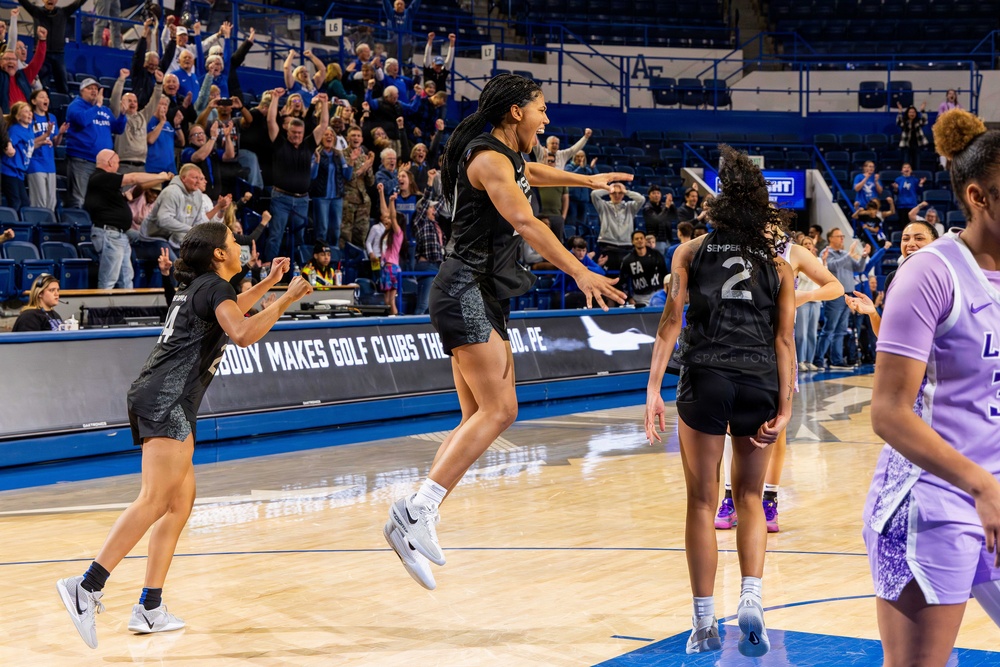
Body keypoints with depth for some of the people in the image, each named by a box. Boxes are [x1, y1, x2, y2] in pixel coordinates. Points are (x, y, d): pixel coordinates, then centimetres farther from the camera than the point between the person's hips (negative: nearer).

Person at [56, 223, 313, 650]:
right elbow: (242, 334, -21)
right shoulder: (215, 286, -3)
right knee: (155, 500, -20)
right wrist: (286, 299, -12)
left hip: (160, 400, 10)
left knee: (180, 502, 9)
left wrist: (267, 284, 49)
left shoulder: (198, 287, 25)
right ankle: (87, 586, -29)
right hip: (167, 398, -10)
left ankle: (149, 609, 5)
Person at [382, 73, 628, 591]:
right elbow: (525, 221, -25)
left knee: (481, 417, 5)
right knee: (499, 411, -20)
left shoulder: (505, 156, 21)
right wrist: (579, 272, -32)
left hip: (483, 299, 11)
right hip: (466, 291, -11)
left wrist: (588, 180, 58)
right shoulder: (488, 157, -11)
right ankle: (416, 512, -25)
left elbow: (530, 173, 46)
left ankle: (416, 519, 1)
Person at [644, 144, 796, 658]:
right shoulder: (779, 267, 12)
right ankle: (751, 600, 1)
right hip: (759, 384, 1)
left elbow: (671, 320, 1)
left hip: (705, 380, -1)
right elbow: (784, 339, 4)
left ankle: (705, 624, 10)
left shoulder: (691, 252, 11)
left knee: (702, 504, 8)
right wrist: (784, 408, 2)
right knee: (749, 498, 18)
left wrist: (654, 389, -2)